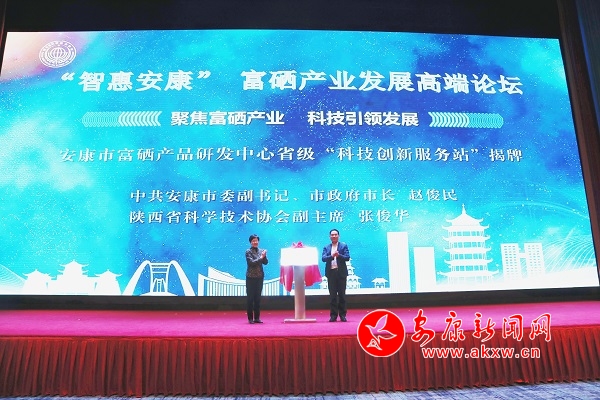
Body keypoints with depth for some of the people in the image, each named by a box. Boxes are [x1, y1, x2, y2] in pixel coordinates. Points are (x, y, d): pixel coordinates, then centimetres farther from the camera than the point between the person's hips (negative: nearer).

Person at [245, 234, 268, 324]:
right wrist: (261, 257, -13)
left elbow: (266, 262, 4)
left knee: (258, 298, 8)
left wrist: (264, 256, -13)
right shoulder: (248, 252, -4)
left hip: (260, 277, 4)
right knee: (250, 298, 1)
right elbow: (251, 262, -15)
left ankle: (257, 317, 14)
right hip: (251, 277, -4)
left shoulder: (261, 251, 8)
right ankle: (250, 318, 7)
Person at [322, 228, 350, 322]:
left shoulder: (344, 246, 5)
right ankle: (333, 315, 9)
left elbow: (347, 257, -5)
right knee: (332, 295, 4)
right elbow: (323, 258, -4)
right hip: (331, 273, 1)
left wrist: (339, 255, -22)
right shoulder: (326, 247, 10)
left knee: (342, 294, 3)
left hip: (341, 272, -1)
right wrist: (332, 256, -22)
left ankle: (342, 315, 10)